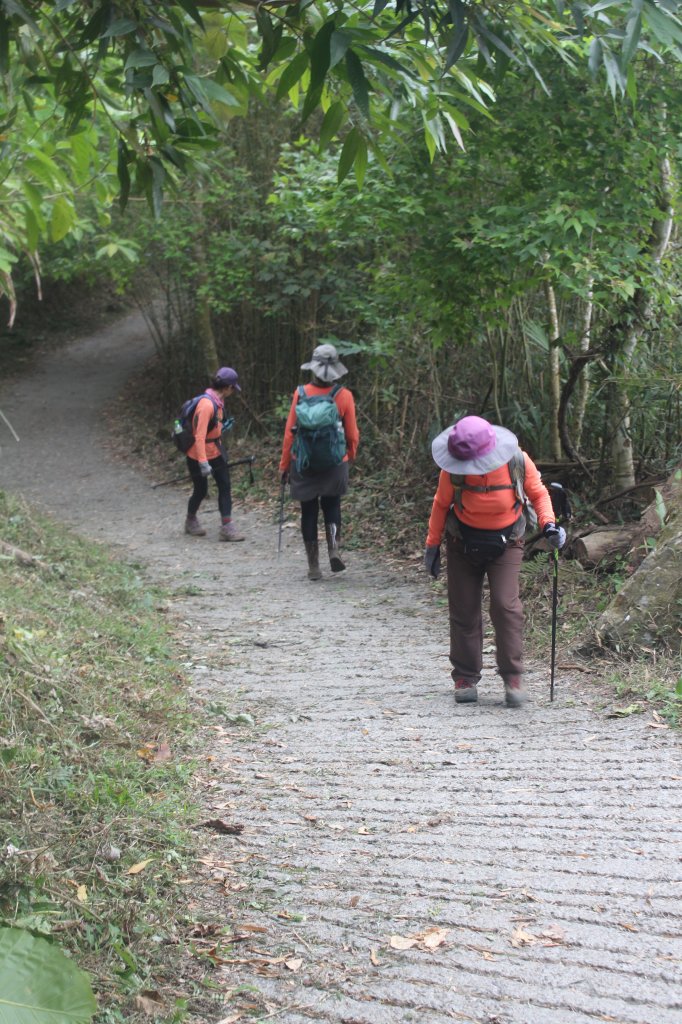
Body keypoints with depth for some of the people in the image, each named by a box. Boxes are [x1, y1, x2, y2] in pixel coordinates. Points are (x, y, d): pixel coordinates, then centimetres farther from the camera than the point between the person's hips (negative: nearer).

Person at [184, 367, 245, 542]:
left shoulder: (218, 401, 1)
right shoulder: (207, 404, -27)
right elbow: (199, 436, -29)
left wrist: (224, 425, 3)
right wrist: (203, 463, -30)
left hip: (216, 452, 8)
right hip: (199, 456, -8)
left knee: (225, 487, 1)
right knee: (201, 491, 8)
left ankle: (226, 526, 2)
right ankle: (191, 521, 33)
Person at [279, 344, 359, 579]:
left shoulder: (301, 394, -8)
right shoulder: (344, 396, -8)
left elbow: (289, 433, -5)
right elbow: (352, 435, -2)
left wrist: (284, 465, 4)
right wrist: (350, 457, 18)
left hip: (304, 466, 0)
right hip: (335, 465, 0)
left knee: (309, 512, 10)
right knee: (332, 507, 19)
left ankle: (313, 566, 11)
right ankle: (334, 549, -3)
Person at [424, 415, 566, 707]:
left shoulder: (518, 462, -21)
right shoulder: (453, 470, -19)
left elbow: (538, 493, -2)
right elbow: (441, 504, -1)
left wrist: (548, 524, -18)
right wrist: (432, 545, 4)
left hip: (505, 544, -1)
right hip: (463, 544, 1)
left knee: (506, 605, -14)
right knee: (464, 611, 4)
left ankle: (513, 676, -4)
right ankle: (465, 678, 16)